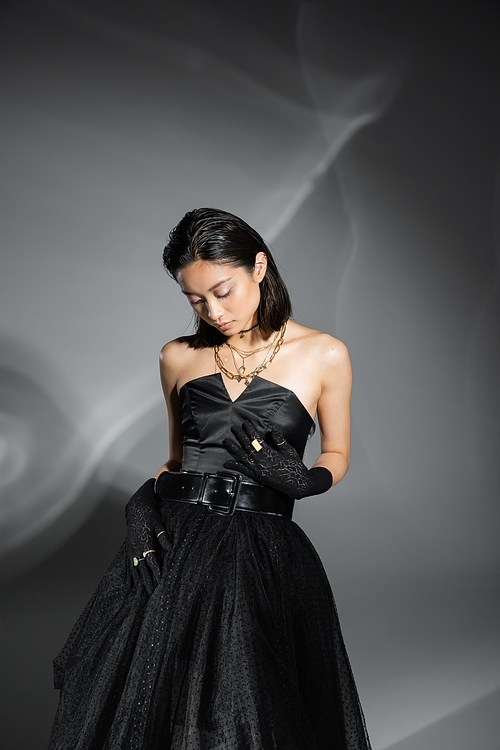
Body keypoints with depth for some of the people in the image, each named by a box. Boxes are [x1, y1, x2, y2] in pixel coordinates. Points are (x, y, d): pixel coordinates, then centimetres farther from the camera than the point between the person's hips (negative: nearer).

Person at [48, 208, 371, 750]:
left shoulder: (324, 355, 0)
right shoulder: (179, 358, 8)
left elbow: (336, 454, 11)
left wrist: (303, 481, -11)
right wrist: (145, 503, -2)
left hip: (262, 561, -2)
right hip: (171, 549, 2)